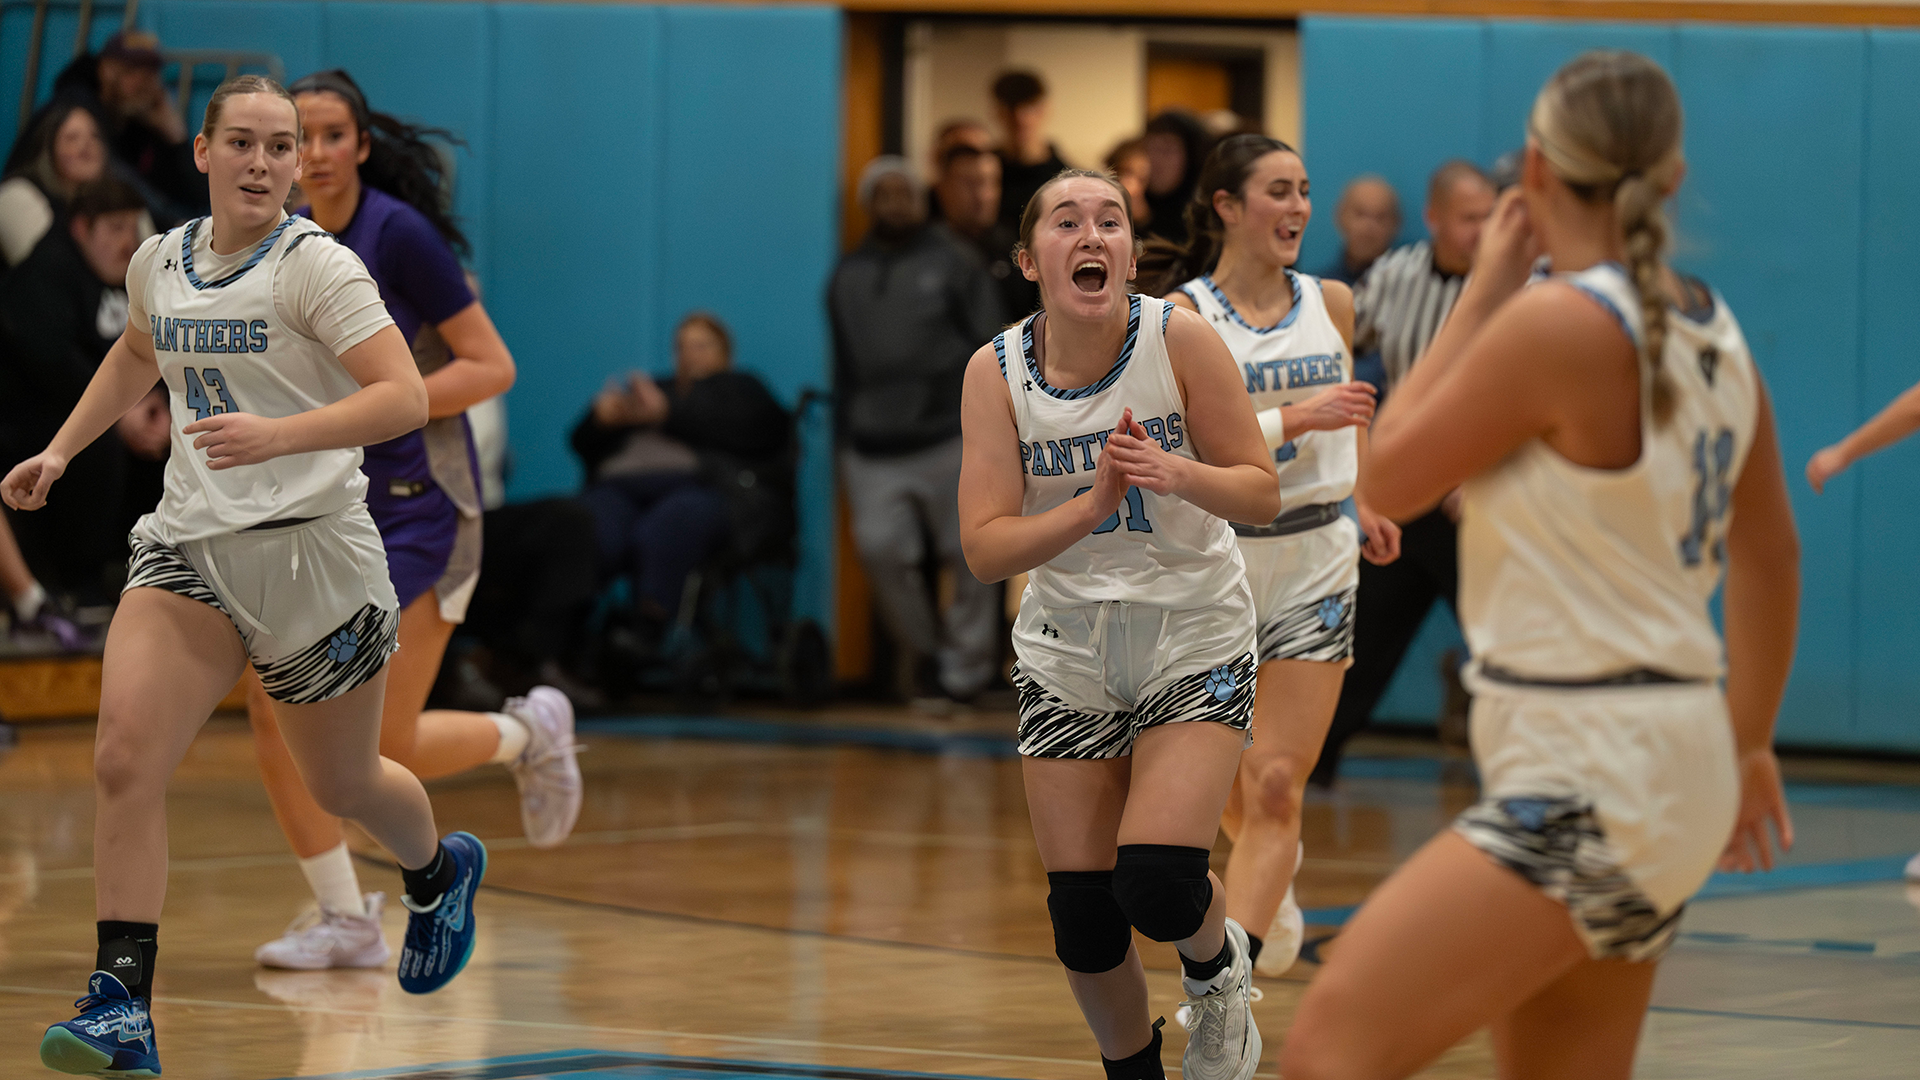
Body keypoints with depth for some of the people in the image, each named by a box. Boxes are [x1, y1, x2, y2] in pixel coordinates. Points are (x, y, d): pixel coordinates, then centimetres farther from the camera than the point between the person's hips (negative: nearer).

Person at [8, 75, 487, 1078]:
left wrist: (278, 435, -32)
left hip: (311, 549, -4)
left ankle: (439, 872, 49)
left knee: (342, 785, 14)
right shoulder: (160, 261, 7)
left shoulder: (316, 265, -11)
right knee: (123, 758, -17)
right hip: (190, 544, 4)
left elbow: (405, 397, -20)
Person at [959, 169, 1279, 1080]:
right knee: (1082, 918, 2)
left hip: (1194, 642, -2)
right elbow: (984, 548, -14)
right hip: (1067, 656, 2)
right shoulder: (996, 371, -9)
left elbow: (1261, 493, -9)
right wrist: (1093, 504, -29)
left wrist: (1177, 474, -29)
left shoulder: (1181, 339, -13)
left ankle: (1217, 967, 16)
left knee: (1159, 884, -18)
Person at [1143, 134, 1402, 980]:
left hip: (1316, 560, 2)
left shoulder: (1331, 303, 5)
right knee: (1230, 781, 12)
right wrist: (1292, 419, -29)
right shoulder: (1182, 317, -9)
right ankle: (1274, 878, 46)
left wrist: (1364, 505, 18)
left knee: (1277, 785, -9)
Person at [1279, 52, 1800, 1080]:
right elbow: (1770, 558, 21)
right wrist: (1749, 744, 34)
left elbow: (1390, 478, -4)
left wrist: (1483, 290, 4)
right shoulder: (1711, 330, 9)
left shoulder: (1556, 320, -16)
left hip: (1588, 783, -9)